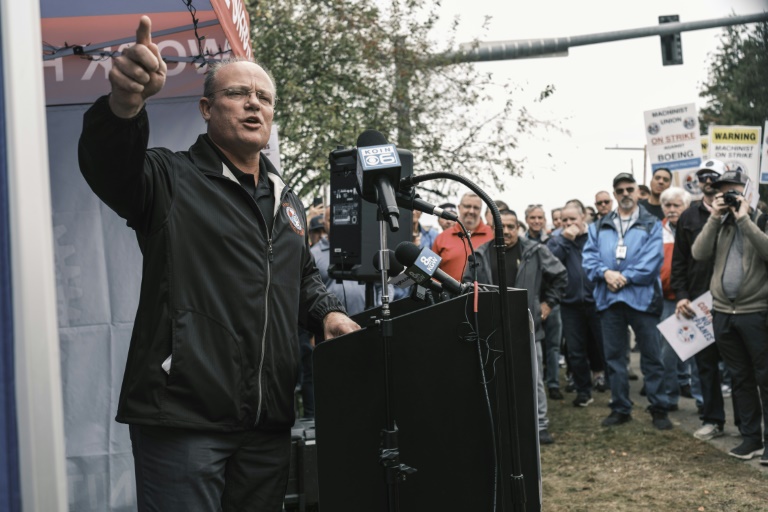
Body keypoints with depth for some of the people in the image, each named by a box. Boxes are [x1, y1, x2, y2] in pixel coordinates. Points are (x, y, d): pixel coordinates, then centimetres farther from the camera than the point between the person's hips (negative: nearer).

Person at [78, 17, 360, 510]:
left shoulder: (287, 201, 19)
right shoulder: (171, 179, -2)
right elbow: (108, 165, -24)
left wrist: (328, 312, 9)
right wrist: (124, 104, -46)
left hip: (268, 422, 7)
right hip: (182, 416, -6)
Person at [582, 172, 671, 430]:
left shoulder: (651, 224, 2)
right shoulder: (600, 226, 13)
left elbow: (652, 260, -9)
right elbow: (589, 255, 5)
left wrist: (624, 278, -15)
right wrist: (605, 272, -14)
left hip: (642, 297, -3)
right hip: (609, 299, 4)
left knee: (651, 355, 2)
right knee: (613, 356, 10)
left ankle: (659, 408, 13)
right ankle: (620, 408, 21)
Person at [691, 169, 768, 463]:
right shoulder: (719, 223, 12)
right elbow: (699, 253, -3)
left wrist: (744, 219, -17)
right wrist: (715, 217, -8)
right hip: (723, 312, 5)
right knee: (740, 377, 11)